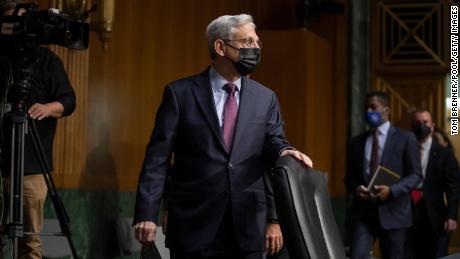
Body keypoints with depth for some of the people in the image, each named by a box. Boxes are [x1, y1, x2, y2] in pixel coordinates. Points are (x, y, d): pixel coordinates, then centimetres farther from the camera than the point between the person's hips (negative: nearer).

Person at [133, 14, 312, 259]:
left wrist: (283, 151, -21)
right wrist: (147, 213, -11)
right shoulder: (180, 93, 0)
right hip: (194, 223, -3)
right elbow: (157, 157, -3)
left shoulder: (265, 98, 11)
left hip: (247, 226, 3)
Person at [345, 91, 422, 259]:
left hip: (392, 211, -2)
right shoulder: (356, 142, 13)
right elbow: (349, 176, 16)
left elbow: (415, 175, -2)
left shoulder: (406, 138, 2)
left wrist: (391, 190, -18)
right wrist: (355, 189, -8)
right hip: (363, 211, 2)